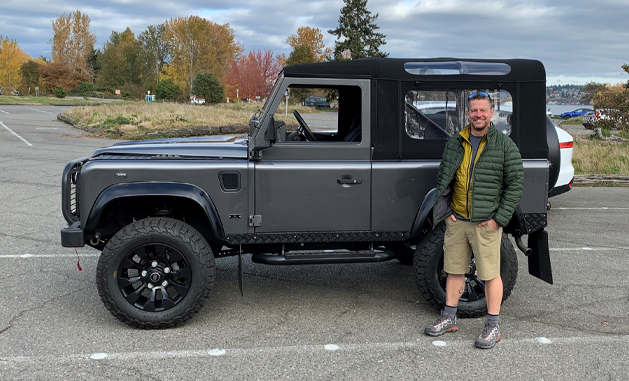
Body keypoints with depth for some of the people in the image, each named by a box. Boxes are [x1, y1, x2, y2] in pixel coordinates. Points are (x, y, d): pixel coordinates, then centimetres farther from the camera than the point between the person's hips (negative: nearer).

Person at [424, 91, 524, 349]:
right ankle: (449, 318, 26)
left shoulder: (505, 145, -5)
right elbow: (442, 177, 16)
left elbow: (515, 184, -5)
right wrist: (444, 210, 5)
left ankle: (493, 327, 14)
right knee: (454, 270, 13)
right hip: (456, 220, 4)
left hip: (487, 223, -4)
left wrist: (500, 218, -11)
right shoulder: (454, 143, 7)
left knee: (490, 274, 2)